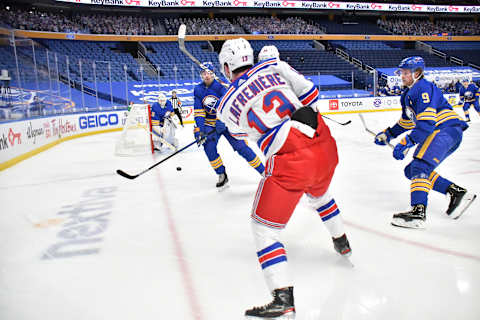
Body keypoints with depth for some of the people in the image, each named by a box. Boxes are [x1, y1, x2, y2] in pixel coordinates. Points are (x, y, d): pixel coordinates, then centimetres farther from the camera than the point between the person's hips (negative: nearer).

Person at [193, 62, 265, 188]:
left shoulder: (220, 87, -16)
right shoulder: (198, 90, -1)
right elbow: (198, 111, -3)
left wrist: (221, 122, -41)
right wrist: (199, 130, -14)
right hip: (210, 123, 4)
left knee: (241, 147, -11)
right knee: (208, 146, -19)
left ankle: (263, 171, 0)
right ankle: (222, 175, -2)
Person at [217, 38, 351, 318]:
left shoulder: (228, 105, 5)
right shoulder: (274, 67, 9)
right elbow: (310, 91, 10)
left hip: (291, 161, -6)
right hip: (325, 146, 6)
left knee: (264, 226, 7)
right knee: (319, 193, 37)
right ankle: (342, 243, 57)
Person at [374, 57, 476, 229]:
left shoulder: (423, 88, -13)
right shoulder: (407, 95, 19)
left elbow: (427, 122, -24)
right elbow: (407, 122, 30)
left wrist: (406, 143, -28)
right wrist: (388, 134, 22)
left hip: (447, 130, -11)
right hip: (436, 135, 11)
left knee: (420, 165, -27)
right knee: (412, 171, 10)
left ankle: (418, 212, -35)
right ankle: (457, 193, 11)